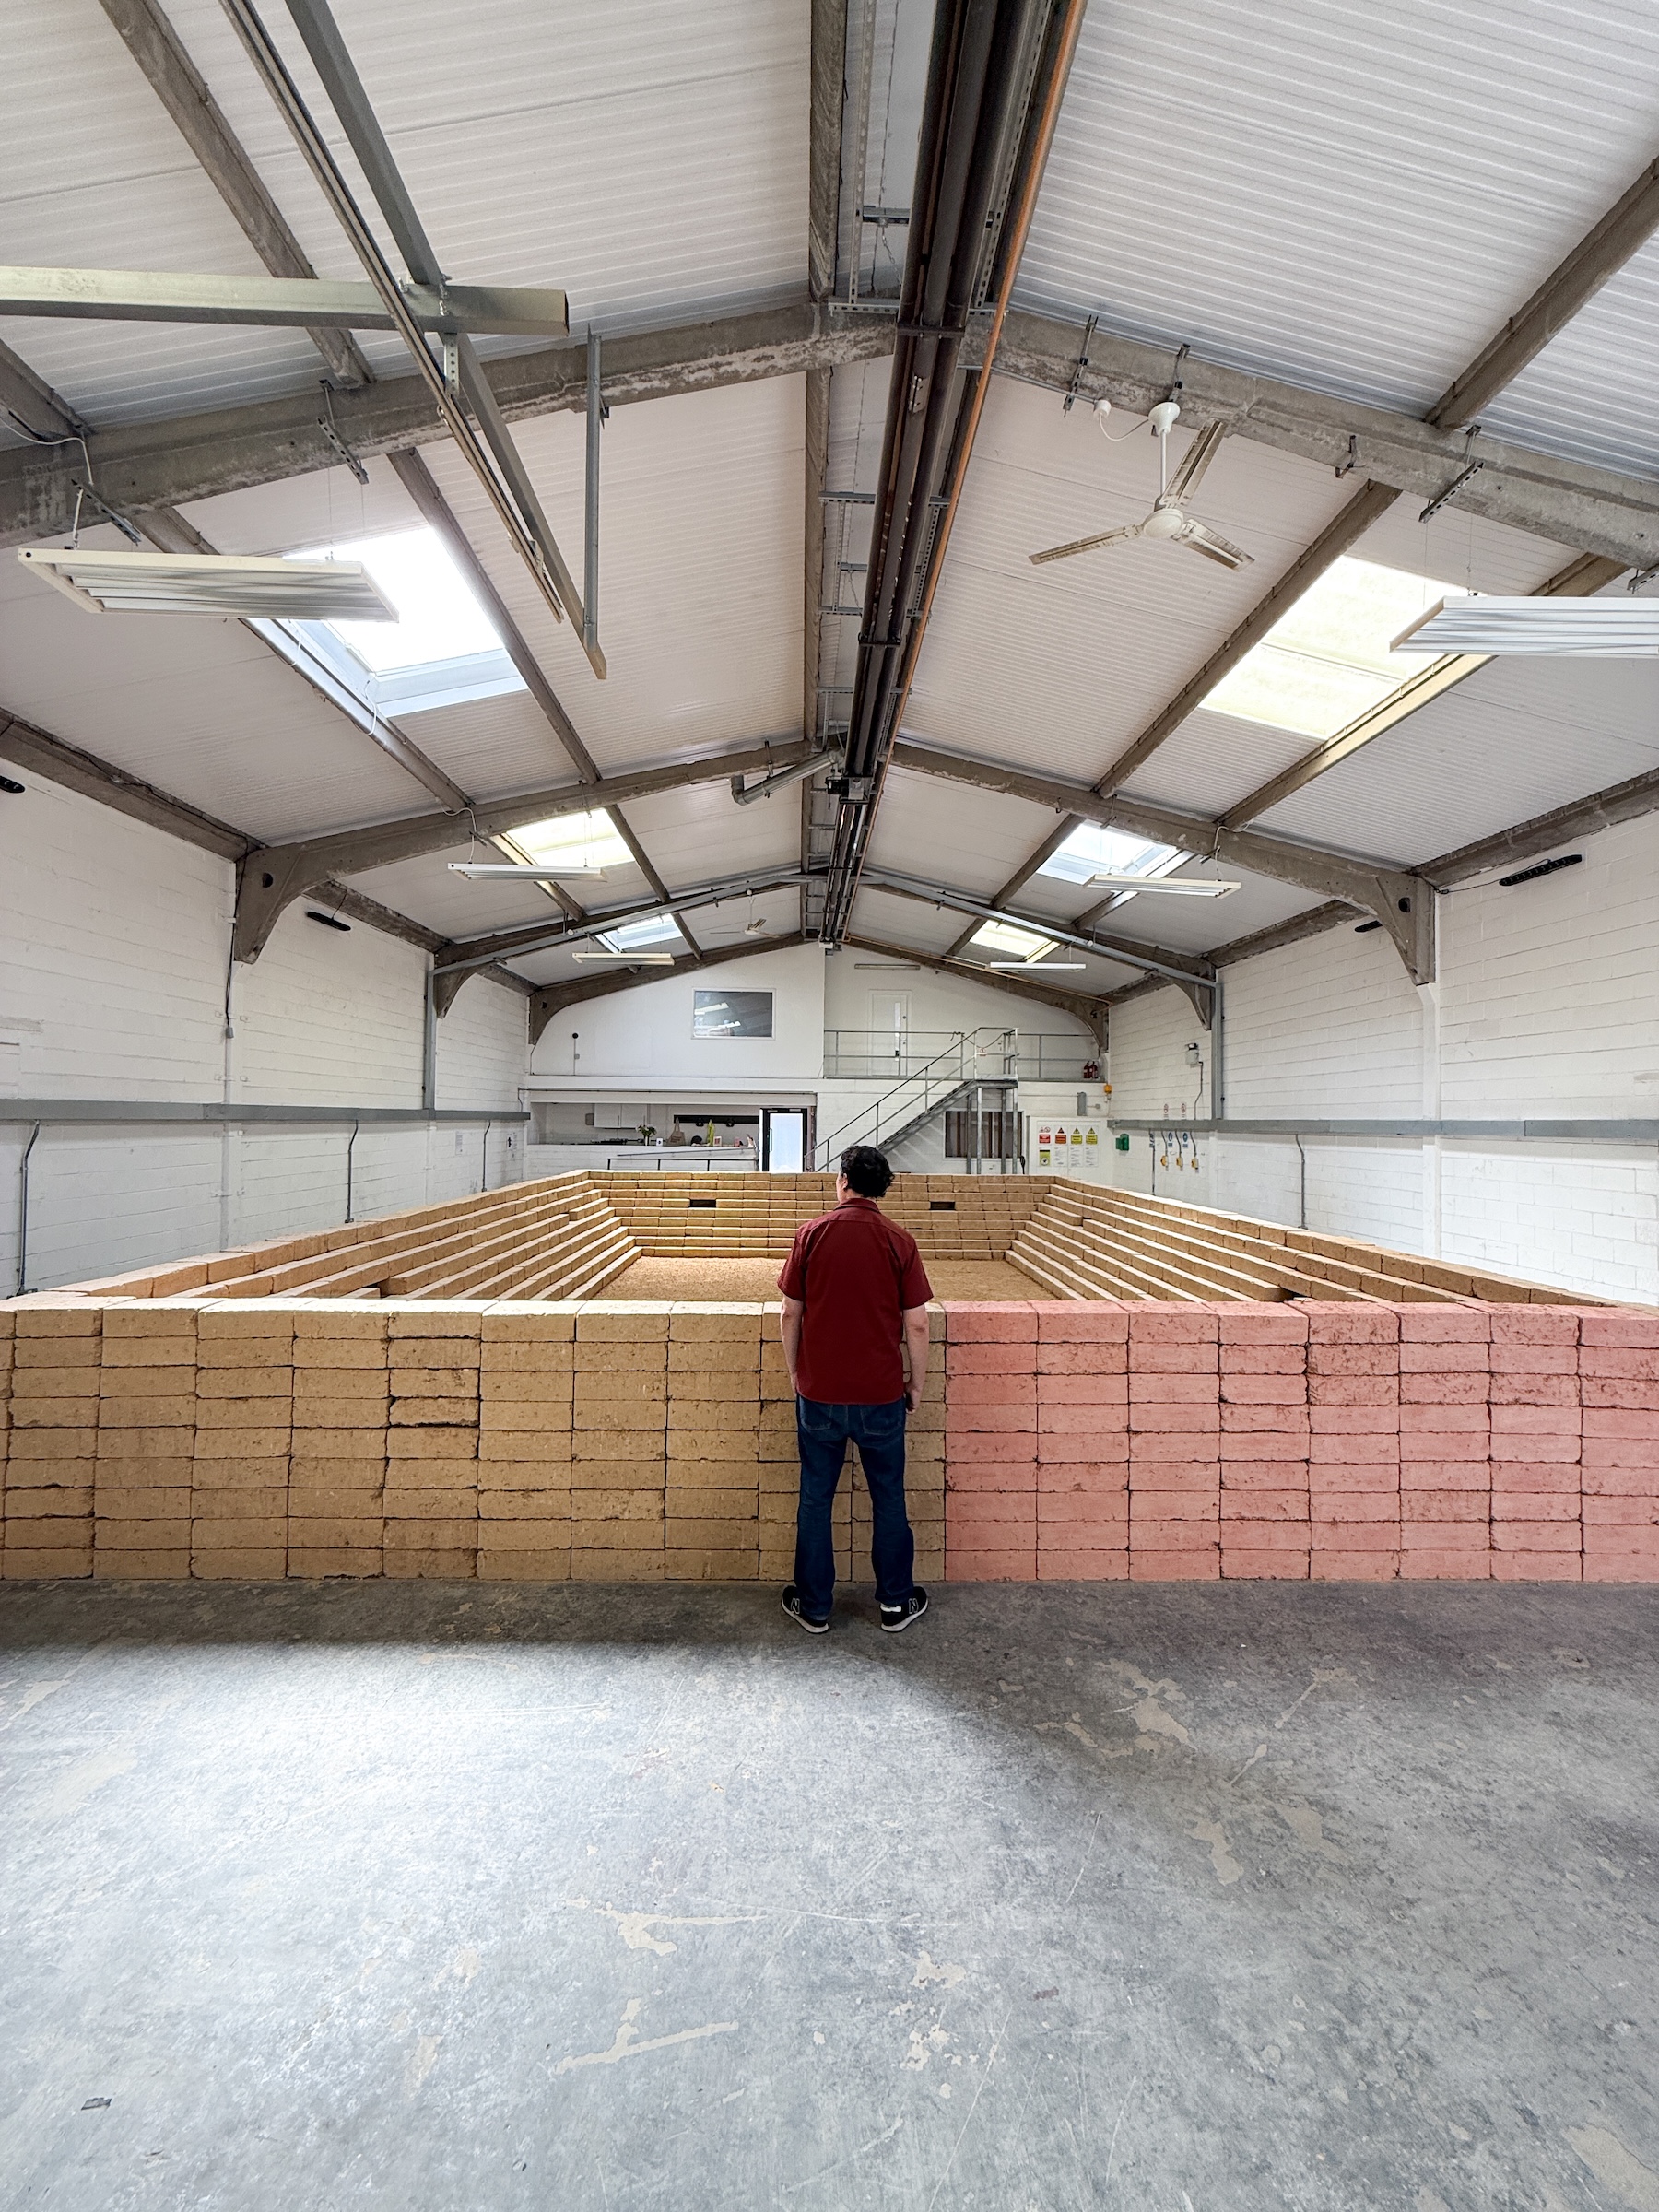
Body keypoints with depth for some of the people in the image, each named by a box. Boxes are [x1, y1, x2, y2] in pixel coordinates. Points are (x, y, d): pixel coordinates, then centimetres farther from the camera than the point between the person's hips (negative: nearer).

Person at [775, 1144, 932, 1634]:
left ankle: (813, 1607, 27)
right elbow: (916, 1325, -7)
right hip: (880, 1393, 0)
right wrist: (916, 1384, 7)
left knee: (815, 1498, 14)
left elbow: (790, 1314, -2)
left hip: (819, 1391, 0)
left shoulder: (812, 1233, -6)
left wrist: (794, 1372, 12)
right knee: (888, 1498, 16)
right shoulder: (899, 1241, -8)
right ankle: (896, 1602, 30)